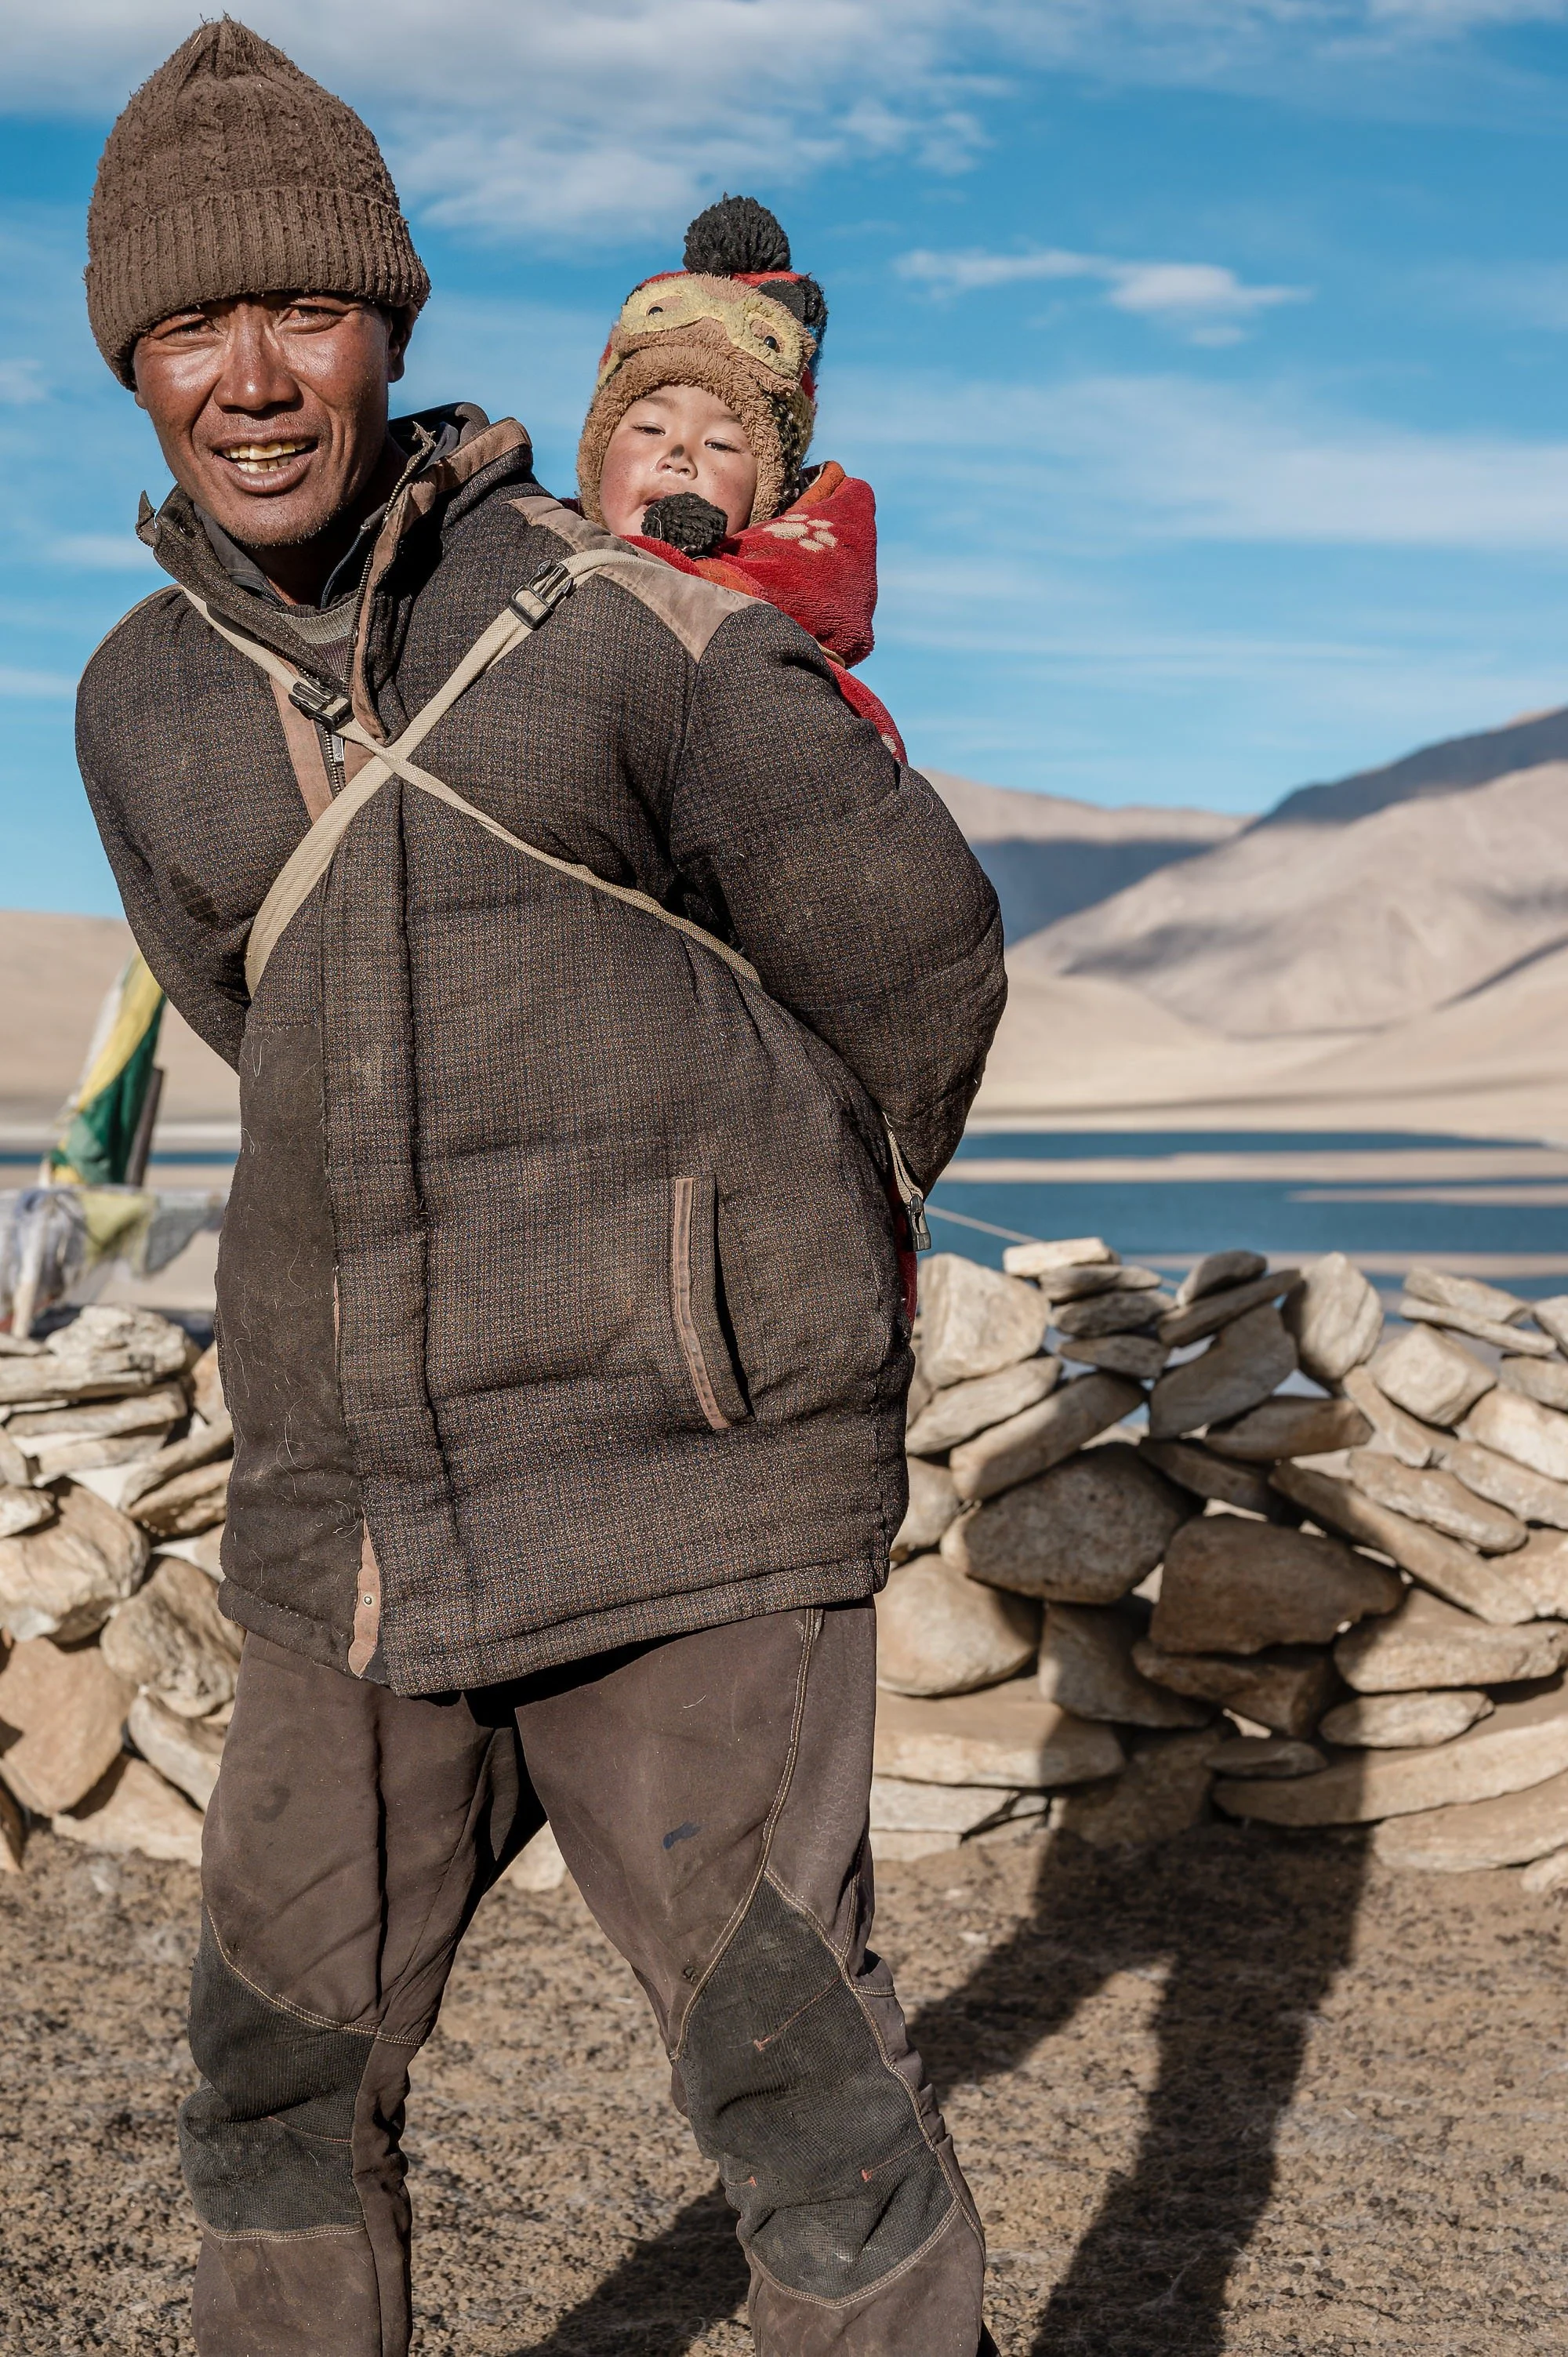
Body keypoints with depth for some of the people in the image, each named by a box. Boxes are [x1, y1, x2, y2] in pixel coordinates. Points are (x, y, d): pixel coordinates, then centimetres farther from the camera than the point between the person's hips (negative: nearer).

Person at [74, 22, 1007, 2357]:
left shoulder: (623, 628, -6)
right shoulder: (141, 706, 9)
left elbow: (918, 963, 3)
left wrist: (795, 1232, 17)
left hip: (694, 1521, -5)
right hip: (353, 1530, 5)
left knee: (796, 2074, -6)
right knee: (281, 2082, 16)